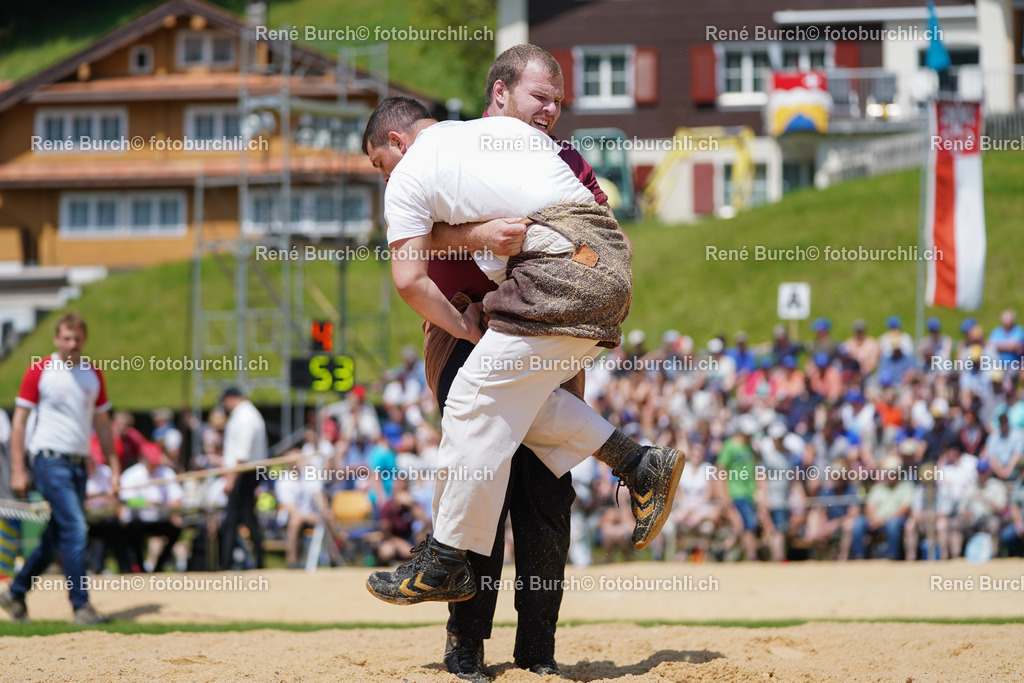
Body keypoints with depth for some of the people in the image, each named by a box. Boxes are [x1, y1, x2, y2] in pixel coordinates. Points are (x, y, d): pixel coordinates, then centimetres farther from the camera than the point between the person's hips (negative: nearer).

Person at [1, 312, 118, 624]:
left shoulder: (93, 375, 11)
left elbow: (102, 425, 18)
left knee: (55, 538, 10)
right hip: (50, 460, -6)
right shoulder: (39, 371, -3)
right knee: (75, 529, -16)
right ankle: (81, 605, -14)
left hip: (79, 464, 6)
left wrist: (114, 469, 11)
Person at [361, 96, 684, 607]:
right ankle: (639, 466, 9)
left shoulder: (409, 173, 9)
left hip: (558, 271, -8)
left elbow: (409, 279, -1)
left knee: (477, 404, -3)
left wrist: (465, 329, 12)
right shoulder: (509, 128, 30)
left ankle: (444, 566, -1)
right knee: (516, 392, 16)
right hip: (611, 263, 8)